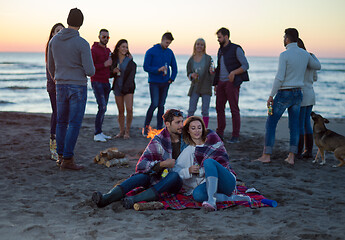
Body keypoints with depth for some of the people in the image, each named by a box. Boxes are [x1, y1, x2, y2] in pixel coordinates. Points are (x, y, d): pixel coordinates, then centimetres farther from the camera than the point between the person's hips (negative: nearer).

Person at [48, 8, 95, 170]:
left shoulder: (54, 40, 3)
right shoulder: (82, 44, -13)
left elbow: (51, 66, 14)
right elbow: (90, 71, -15)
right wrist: (91, 70, 11)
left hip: (61, 87, 5)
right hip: (78, 87, -5)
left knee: (62, 121, 17)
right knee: (74, 124, -2)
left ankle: (61, 155, 23)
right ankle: (67, 159, -2)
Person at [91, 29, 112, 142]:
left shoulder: (108, 50, 16)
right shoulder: (94, 50, -9)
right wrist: (104, 65, -19)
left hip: (106, 82, 8)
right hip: (97, 82, -8)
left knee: (103, 108, 8)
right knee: (102, 107, -14)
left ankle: (100, 132, 14)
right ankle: (97, 134, -9)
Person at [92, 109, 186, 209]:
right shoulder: (158, 141, -6)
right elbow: (141, 165, -14)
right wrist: (162, 164, -24)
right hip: (159, 178, 0)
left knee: (174, 175, -35)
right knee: (142, 176, -31)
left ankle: (134, 199, -49)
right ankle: (106, 198, -50)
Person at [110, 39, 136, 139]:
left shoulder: (130, 60, -3)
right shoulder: (113, 59, 5)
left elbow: (131, 75, -4)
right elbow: (110, 74, 12)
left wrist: (125, 87, -9)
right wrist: (113, 71, -10)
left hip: (128, 87, -2)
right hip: (117, 87, 2)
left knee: (129, 109, -12)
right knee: (120, 111, 5)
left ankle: (127, 131, 1)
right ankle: (121, 131, 16)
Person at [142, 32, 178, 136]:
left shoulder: (170, 52, 10)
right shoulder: (151, 52, -4)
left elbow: (174, 67, 18)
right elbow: (146, 67, -8)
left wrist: (171, 79, 6)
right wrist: (158, 69, -20)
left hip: (165, 83, 5)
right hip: (154, 83, -5)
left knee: (161, 105, 6)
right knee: (154, 104, -14)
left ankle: (159, 128, 11)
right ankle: (146, 127, -2)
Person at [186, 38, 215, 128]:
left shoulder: (208, 58, 0)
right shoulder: (191, 60, 5)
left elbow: (212, 72, 2)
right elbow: (188, 73, 12)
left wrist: (212, 72, -21)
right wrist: (192, 75, -10)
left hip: (206, 87, -1)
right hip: (195, 87, 1)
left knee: (205, 111, -1)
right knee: (191, 110, -2)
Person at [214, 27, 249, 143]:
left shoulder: (236, 49, -7)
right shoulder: (220, 50, 16)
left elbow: (246, 66, -10)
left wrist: (233, 73, -24)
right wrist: (216, 83, 18)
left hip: (232, 83, -7)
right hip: (221, 82, 7)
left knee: (234, 109, -4)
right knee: (219, 107, 7)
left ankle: (235, 136, 0)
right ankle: (220, 133, 17)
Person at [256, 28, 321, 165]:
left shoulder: (284, 55, -16)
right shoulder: (305, 54, 4)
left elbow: (280, 78, -20)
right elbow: (317, 66, 23)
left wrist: (271, 96, -13)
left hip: (284, 94, -6)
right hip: (298, 93, 6)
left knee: (271, 123, 0)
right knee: (294, 125, 7)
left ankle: (266, 155, -3)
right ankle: (291, 157, 4)